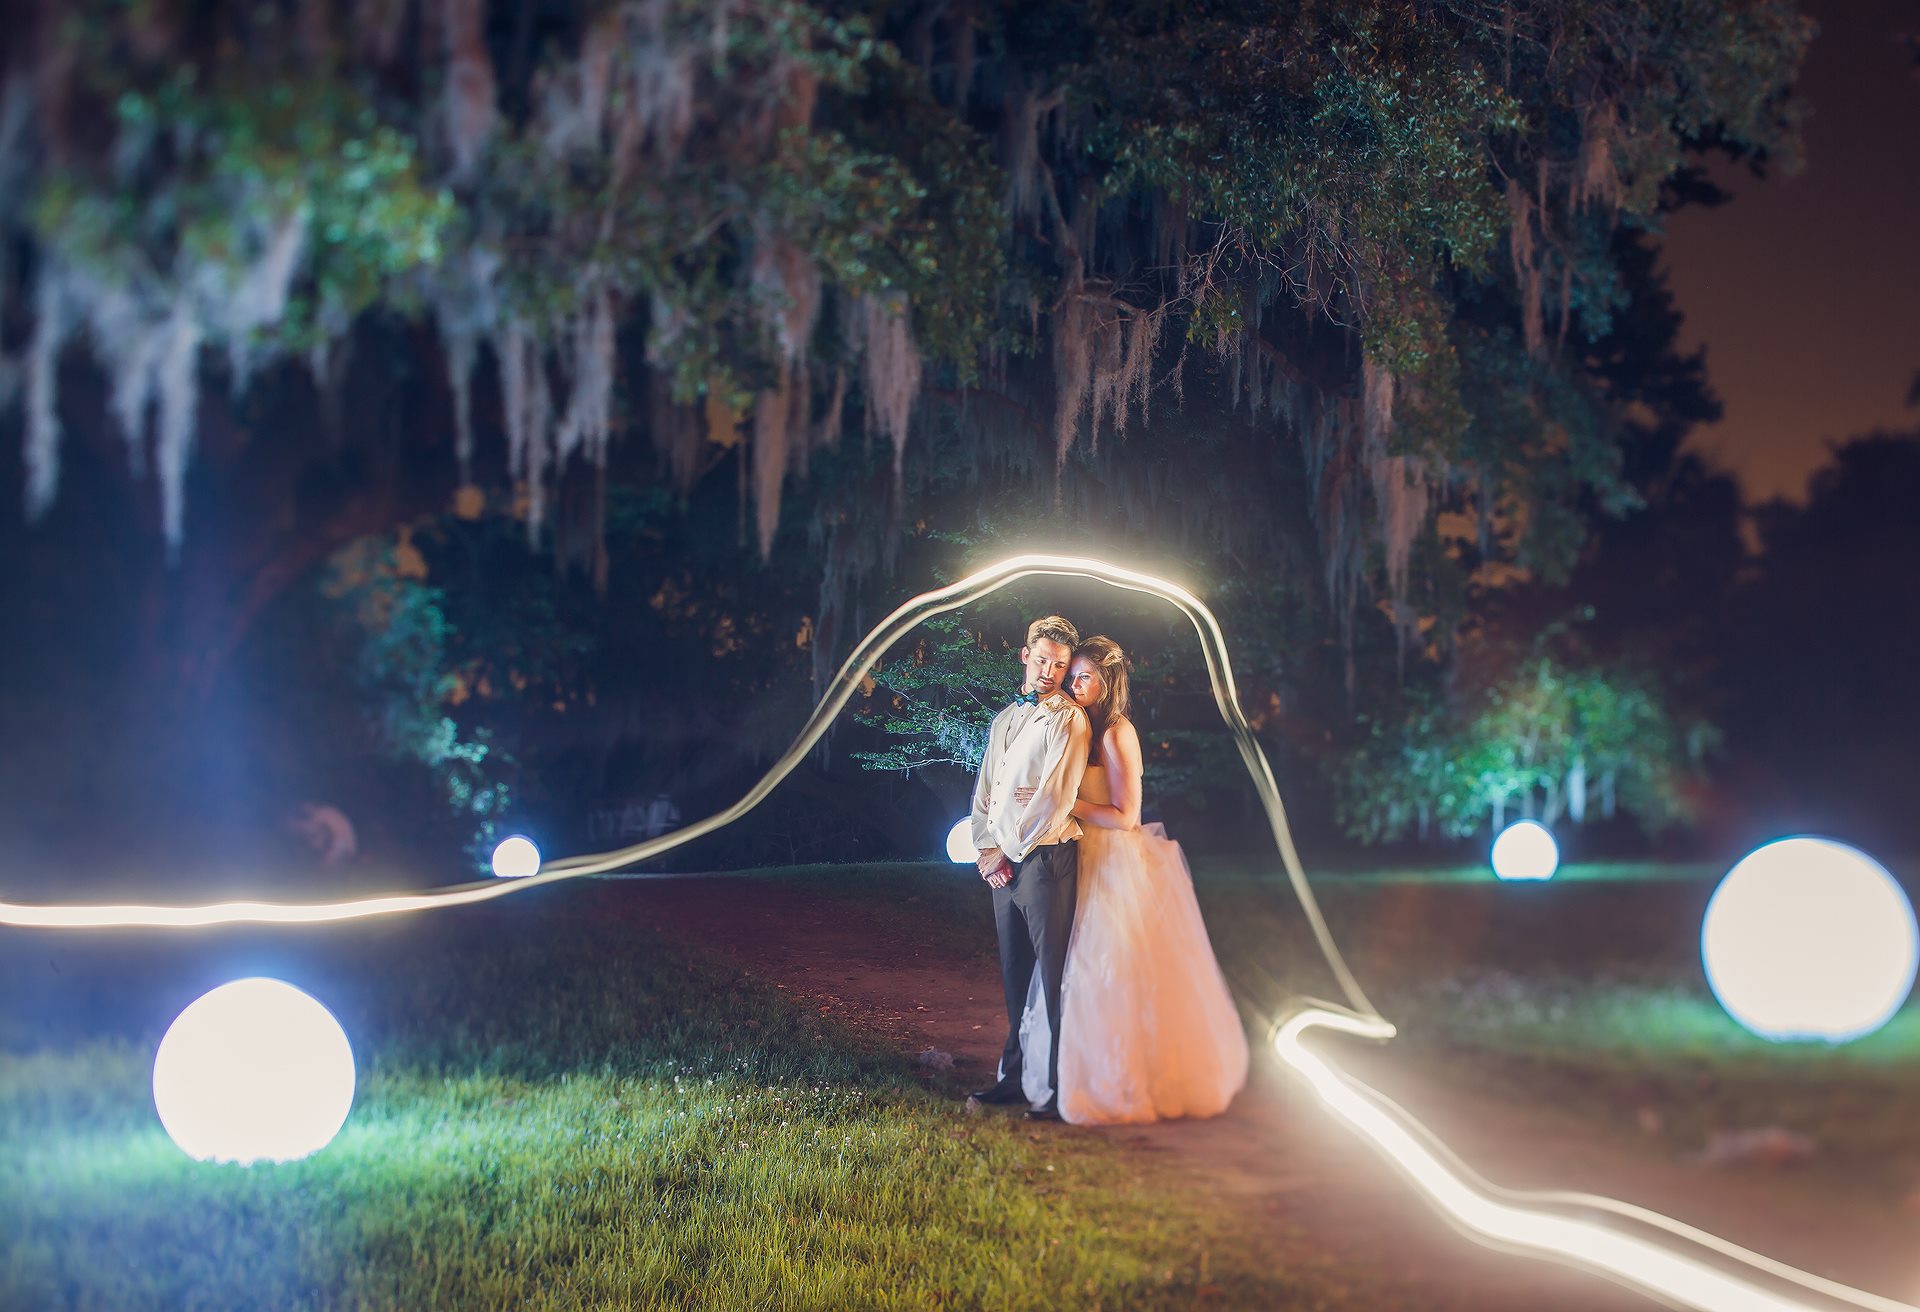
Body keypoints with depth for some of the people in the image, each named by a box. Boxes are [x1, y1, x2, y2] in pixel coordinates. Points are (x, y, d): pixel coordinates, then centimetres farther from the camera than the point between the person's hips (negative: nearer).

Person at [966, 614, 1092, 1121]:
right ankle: (1016, 1076, 20)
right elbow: (985, 791, 17)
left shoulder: (1068, 719, -6)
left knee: (1052, 976, -5)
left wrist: (1010, 851, -9)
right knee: (1014, 975, 12)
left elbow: (1055, 798, -14)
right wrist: (986, 849, 3)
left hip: (1045, 857, -7)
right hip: (1003, 862, 7)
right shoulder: (1005, 719, 19)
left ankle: (1058, 1086, -1)